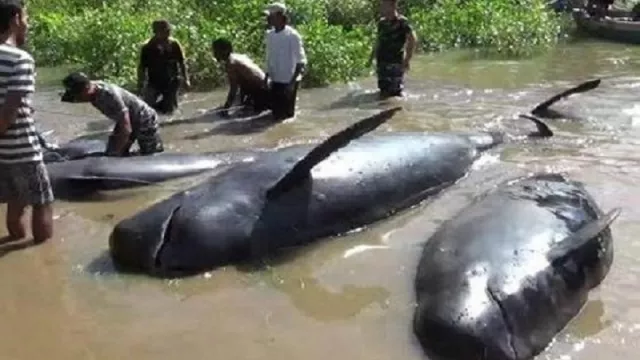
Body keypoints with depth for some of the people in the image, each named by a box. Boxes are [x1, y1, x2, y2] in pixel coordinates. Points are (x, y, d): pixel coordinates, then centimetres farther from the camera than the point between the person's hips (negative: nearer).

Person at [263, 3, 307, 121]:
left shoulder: (292, 35, -16)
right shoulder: (270, 35, 4)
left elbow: (301, 61, -15)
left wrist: (293, 81, -20)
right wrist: (267, 76, 10)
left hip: (289, 81, -6)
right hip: (275, 81, 6)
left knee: (287, 113, 1)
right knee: (276, 112, 12)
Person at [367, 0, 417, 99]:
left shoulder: (402, 22, -11)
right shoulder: (382, 22, 11)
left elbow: (413, 39, -18)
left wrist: (407, 59, -21)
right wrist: (372, 57, 18)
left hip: (395, 64, -7)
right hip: (382, 63, 7)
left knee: (396, 93, -4)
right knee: (384, 93, 14)